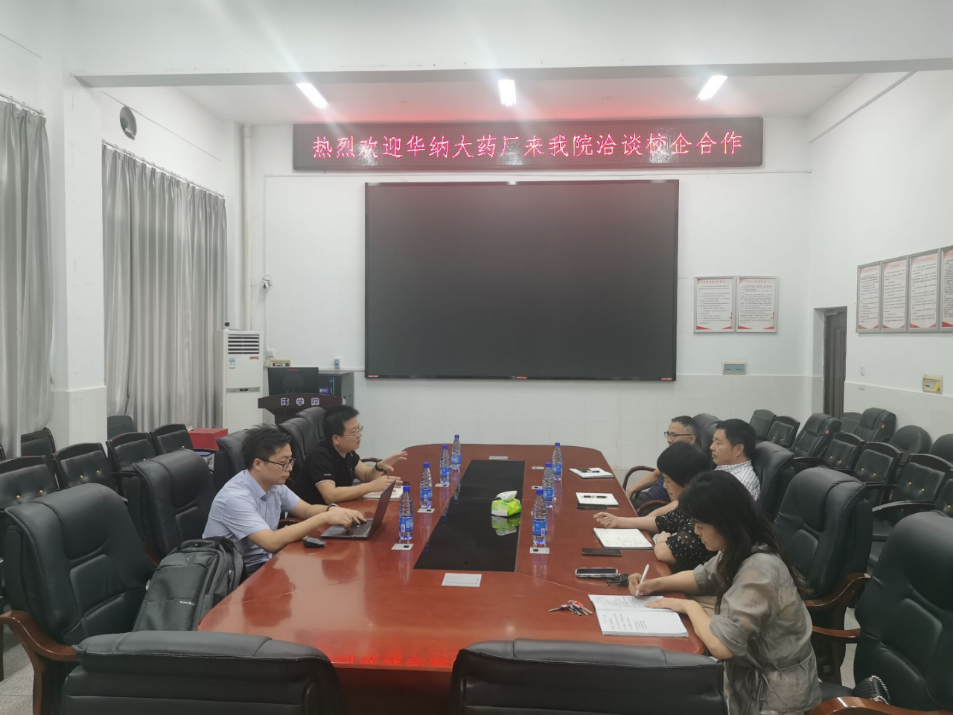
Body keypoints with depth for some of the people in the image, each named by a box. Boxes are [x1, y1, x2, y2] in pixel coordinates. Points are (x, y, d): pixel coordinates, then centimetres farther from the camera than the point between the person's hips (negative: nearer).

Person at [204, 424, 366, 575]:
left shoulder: (274, 485, 0)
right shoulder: (236, 497, -25)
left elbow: (306, 510, 10)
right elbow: (272, 542, -32)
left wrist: (332, 510, -13)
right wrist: (324, 518, -30)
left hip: (264, 562, 8)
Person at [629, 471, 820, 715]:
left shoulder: (759, 570, -31)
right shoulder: (739, 550, -4)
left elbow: (720, 644, -34)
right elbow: (704, 577, 13)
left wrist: (689, 606, -17)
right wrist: (656, 584, -2)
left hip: (774, 690, -7)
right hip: (753, 668, 7)